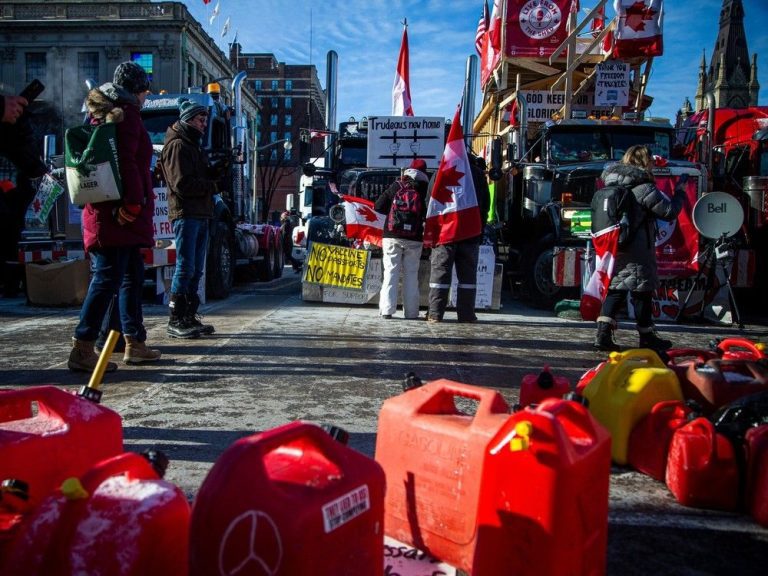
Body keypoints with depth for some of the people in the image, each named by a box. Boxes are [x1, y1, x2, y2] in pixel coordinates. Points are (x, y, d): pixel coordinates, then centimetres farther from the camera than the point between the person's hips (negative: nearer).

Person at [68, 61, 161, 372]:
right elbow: (126, 162, -18)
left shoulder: (102, 112, 23)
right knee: (107, 278, -10)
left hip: (112, 213, 10)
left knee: (132, 276, 14)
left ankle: (135, 344, 21)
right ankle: (82, 349, -8)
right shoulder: (125, 113, -7)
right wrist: (133, 204, -18)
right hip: (119, 214, -10)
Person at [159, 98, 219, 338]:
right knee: (185, 268, -9)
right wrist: (213, 185, -9)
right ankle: (175, 321, -4)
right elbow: (182, 184, -17)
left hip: (200, 215, 10)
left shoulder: (193, 145, 25)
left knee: (196, 270, 10)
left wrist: (216, 173, 6)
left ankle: (189, 318, 17)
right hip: (185, 214, -10)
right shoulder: (177, 145, -7)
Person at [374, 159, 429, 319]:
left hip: (392, 237, 0)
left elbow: (378, 207, 3)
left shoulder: (396, 186, 1)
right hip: (414, 239, 0)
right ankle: (411, 312, 6)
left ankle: (387, 310, -3)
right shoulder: (424, 191, -1)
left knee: (391, 273, 3)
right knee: (411, 274, 7)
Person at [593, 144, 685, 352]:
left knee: (615, 289, 9)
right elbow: (669, 211, -9)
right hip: (637, 251, -7)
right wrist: (680, 195, 8)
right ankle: (647, 337, 17)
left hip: (613, 247, 7)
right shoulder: (644, 188, -13)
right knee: (641, 291, 4)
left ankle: (603, 333, -1)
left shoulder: (612, 185, 10)